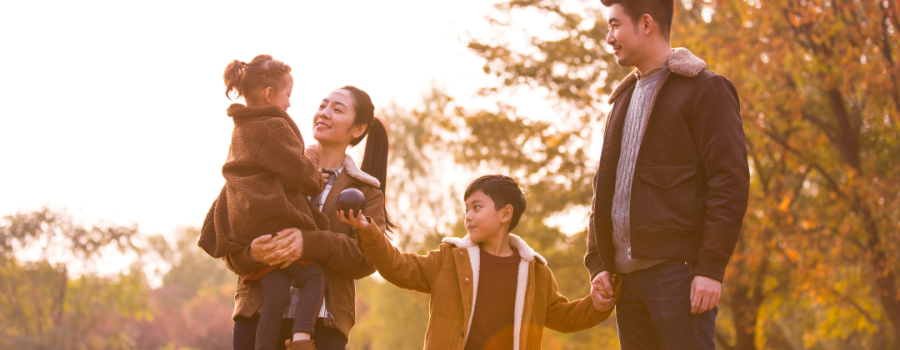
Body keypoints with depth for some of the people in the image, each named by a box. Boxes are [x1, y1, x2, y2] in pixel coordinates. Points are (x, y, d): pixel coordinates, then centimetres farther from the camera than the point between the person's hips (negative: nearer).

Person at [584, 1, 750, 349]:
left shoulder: (704, 90, -2)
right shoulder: (625, 99, 22)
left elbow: (730, 182, -10)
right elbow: (605, 185, 22)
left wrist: (711, 267, -17)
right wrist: (597, 262, 9)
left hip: (677, 270, -8)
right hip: (627, 274, 8)